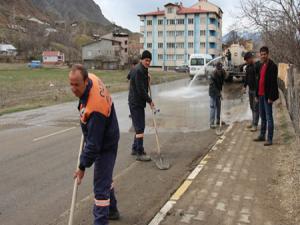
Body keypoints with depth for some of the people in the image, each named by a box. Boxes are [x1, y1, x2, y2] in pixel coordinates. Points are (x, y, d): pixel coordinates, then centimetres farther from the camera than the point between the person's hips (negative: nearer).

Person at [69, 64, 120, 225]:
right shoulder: (92, 78, -12)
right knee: (105, 177, 25)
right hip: (105, 137, 10)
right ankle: (111, 210, 44)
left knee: (101, 186, -5)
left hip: (105, 146, -10)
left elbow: (93, 143, -32)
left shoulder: (94, 109, -38)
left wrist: (82, 166, -21)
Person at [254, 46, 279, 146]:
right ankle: (262, 136, 24)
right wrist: (257, 94, 15)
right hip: (261, 95, 8)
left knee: (269, 117, -5)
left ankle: (270, 139, -1)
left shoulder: (272, 66, -11)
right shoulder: (261, 66, 15)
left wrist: (271, 97, -20)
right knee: (262, 116, 15)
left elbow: (273, 82, -16)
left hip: (267, 95, -8)